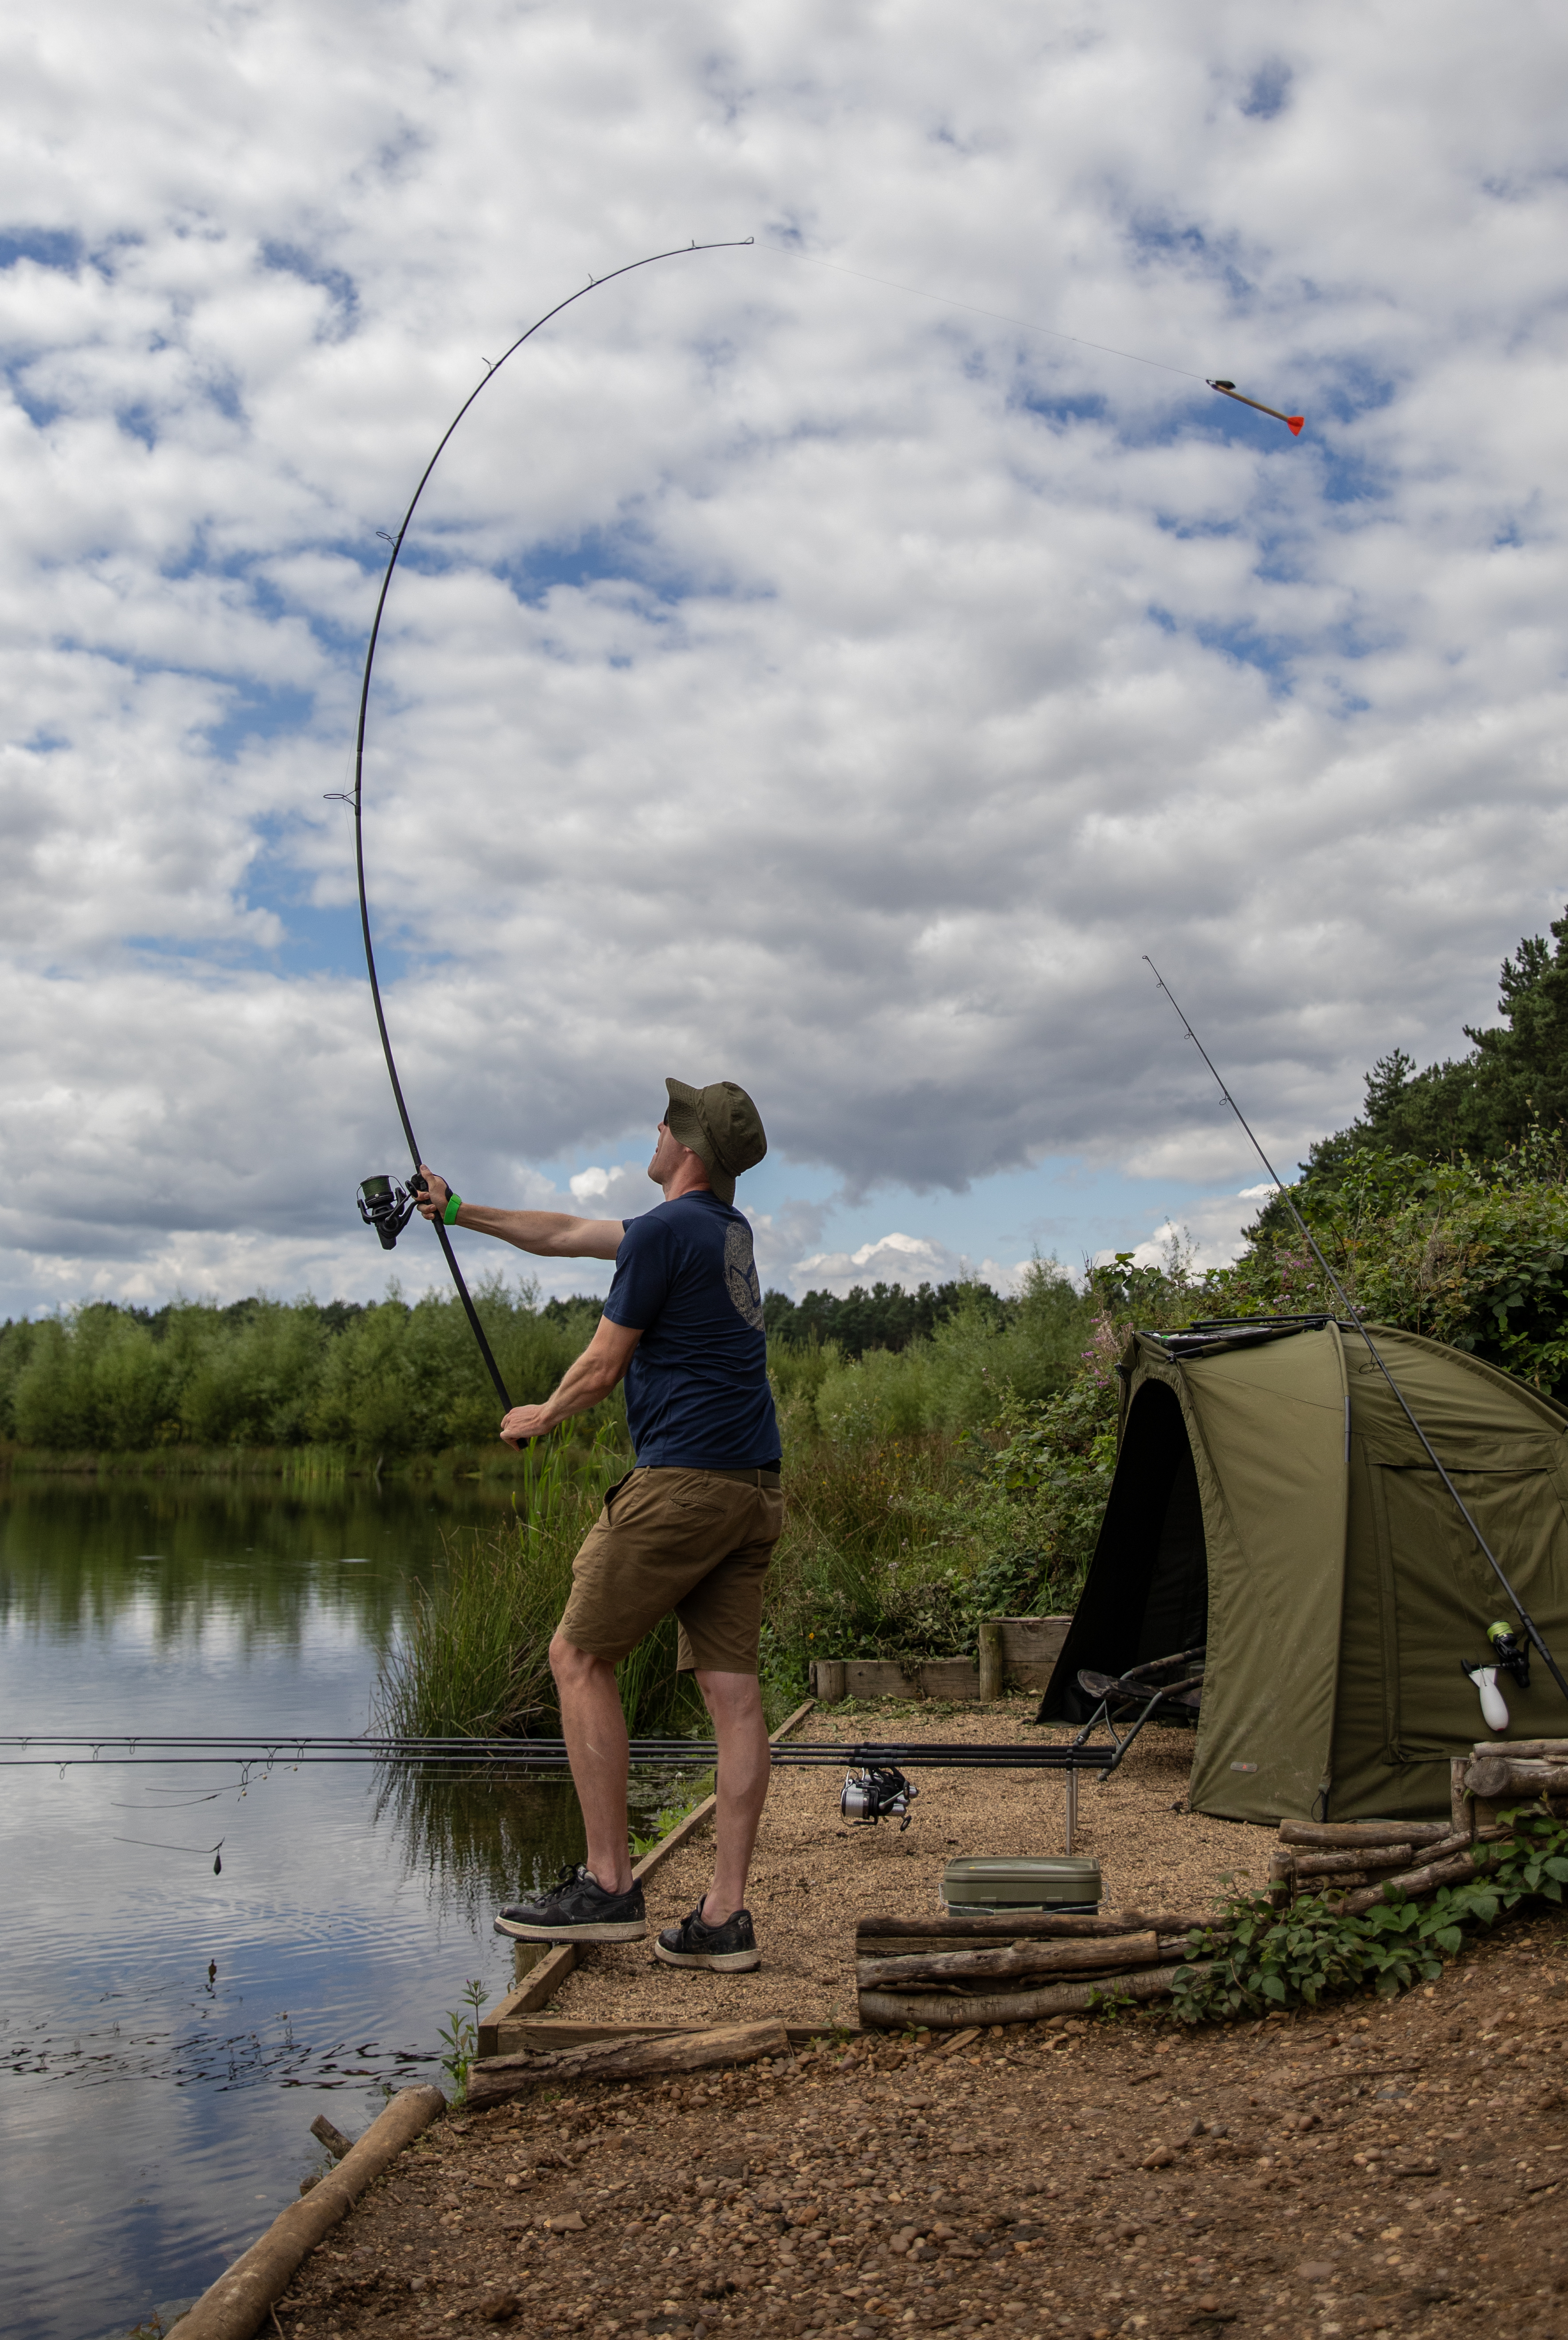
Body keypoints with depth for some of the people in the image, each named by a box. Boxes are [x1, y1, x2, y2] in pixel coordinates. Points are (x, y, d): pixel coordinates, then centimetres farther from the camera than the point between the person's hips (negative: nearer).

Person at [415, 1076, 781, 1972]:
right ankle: (725, 1916, 4)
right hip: (756, 1489, 9)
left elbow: (603, 1368, -5)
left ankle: (609, 1885, 3)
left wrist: (541, 1417, 15)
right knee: (734, 1689, 4)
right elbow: (566, 1236, 26)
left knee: (580, 1658, 3)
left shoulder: (664, 1232, -9)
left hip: (683, 1479, -8)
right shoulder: (729, 1230, 19)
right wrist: (464, 1212, 30)